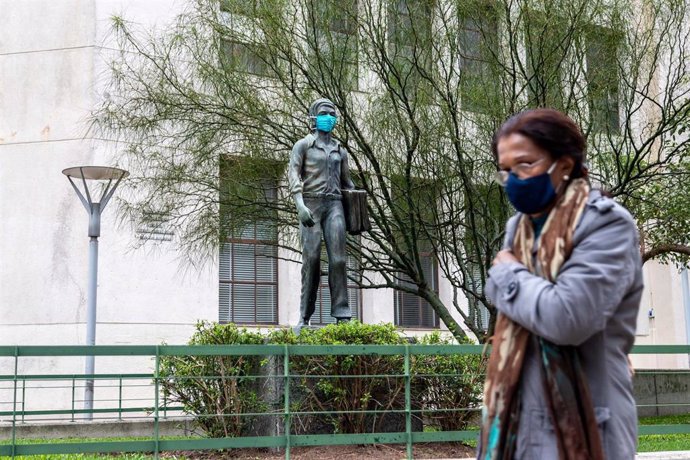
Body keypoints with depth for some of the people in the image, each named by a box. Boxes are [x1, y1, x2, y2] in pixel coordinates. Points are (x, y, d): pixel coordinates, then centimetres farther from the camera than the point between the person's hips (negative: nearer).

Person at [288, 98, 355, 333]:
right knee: (311, 260, -9)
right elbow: (293, 174, -6)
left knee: (338, 258, -11)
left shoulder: (340, 150, 21)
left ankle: (341, 316, -14)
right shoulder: (302, 145, 7)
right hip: (311, 205, -3)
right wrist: (299, 204, -22)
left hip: (333, 205, 3)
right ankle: (304, 318, -1)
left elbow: (346, 182, 26)